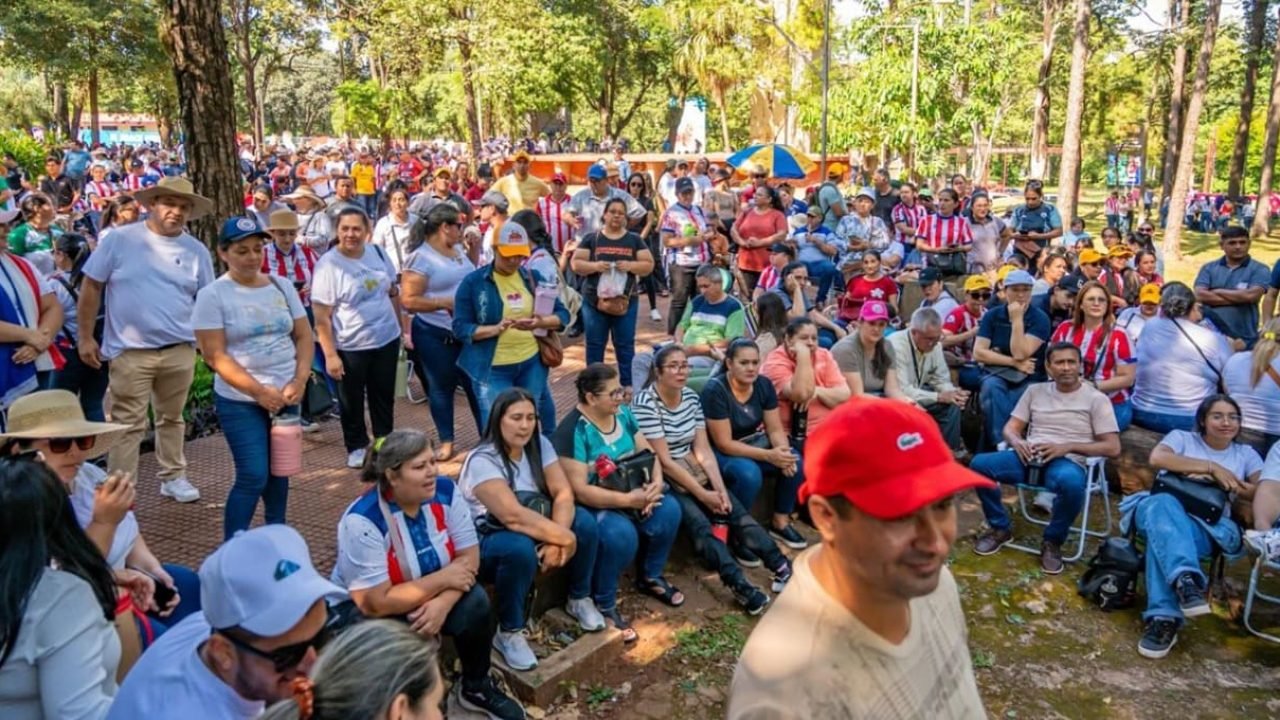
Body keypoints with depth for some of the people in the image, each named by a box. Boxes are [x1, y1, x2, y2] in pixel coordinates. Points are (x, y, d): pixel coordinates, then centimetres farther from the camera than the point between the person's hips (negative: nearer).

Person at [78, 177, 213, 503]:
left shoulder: (196, 250, 4)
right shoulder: (120, 239, -4)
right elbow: (91, 286, -1)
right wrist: (85, 337, -3)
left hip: (180, 350, 3)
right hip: (131, 351, -3)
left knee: (172, 418, 17)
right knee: (128, 424, 1)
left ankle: (173, 477, 31)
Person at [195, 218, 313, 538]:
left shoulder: (282, 286, 6)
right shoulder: (212, 295, -8)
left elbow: (304, 336, 8)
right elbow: (215, 356, -12)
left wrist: (299, 381, -7)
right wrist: (259, 391, -17)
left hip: (286, 398, 5)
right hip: (240, 402, -5)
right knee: (253, 476, -8)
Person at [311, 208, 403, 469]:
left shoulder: (378, 253, 0)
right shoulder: (328, 265, -15)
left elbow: (393, 293, 12)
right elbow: (321, 318, -15)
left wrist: (402, 327, 12)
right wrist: (330, 355, -18)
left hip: (387, 339, 4)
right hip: (350, 347, -4)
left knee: (384, 396, 17)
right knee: (352, 401, 12)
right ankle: (357, 447, 31)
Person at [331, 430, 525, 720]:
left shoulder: (445, 491, -14)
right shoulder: (362, 521, -29)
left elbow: (469, 557, -12)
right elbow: (375, 604, -30)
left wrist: (443, 602, -30)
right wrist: (443, 578, -26)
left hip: (431, 598, 4)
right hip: (363, 615, -4)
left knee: (475, 602, -23)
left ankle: (477, 687, 2)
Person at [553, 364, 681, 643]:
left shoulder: (623, 414, 0)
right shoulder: (573, 431, -22)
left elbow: (648, 453, 4)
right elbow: (579, 491, -26)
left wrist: (656, 483, -18)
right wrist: (628, 500, -30)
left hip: (629, 494, 7)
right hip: (590, 505, -7)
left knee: (668, 510, -15)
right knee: (621, 533, -33)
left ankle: (650, 577, 10)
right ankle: (604, 606, -10)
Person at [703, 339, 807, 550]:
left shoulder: (764, 384, -6)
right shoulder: (715, 390, -23)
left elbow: (775, 429, -3)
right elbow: (724, 443, -24)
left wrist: (783, 451, -26)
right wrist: (769, 456, -31)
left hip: (755, 444, 6)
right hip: (719, 452, -6)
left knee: (796, 462, -17)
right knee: (749, 473, -35)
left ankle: (780, 522, 3)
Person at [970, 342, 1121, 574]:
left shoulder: (1096, 399, 6)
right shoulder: (1035, 391, 17)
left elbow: (1113, 448, -1)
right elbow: (1010, 428, 15)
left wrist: (1067, 447, -14)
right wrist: (1017, 442, -11)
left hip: (1067, 463, -3)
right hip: (1029, 458, 4)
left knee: (1072, 483, -41)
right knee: (979, 464, -24)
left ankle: (1052, 541, -11)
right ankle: (1000, 528, 0)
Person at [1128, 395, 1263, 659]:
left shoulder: (1247, 454, 23)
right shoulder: (1182, 437, 16)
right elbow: (1156, 458, -8)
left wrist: (1217, 480, -4)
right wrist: (1212, 468, -10)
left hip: (1210, 525, 0)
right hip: (1161, 509, 0)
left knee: (1163, 537, -39)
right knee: (1164, 505, -42)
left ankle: (1163, 619, -48)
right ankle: (1186, 580, -60)